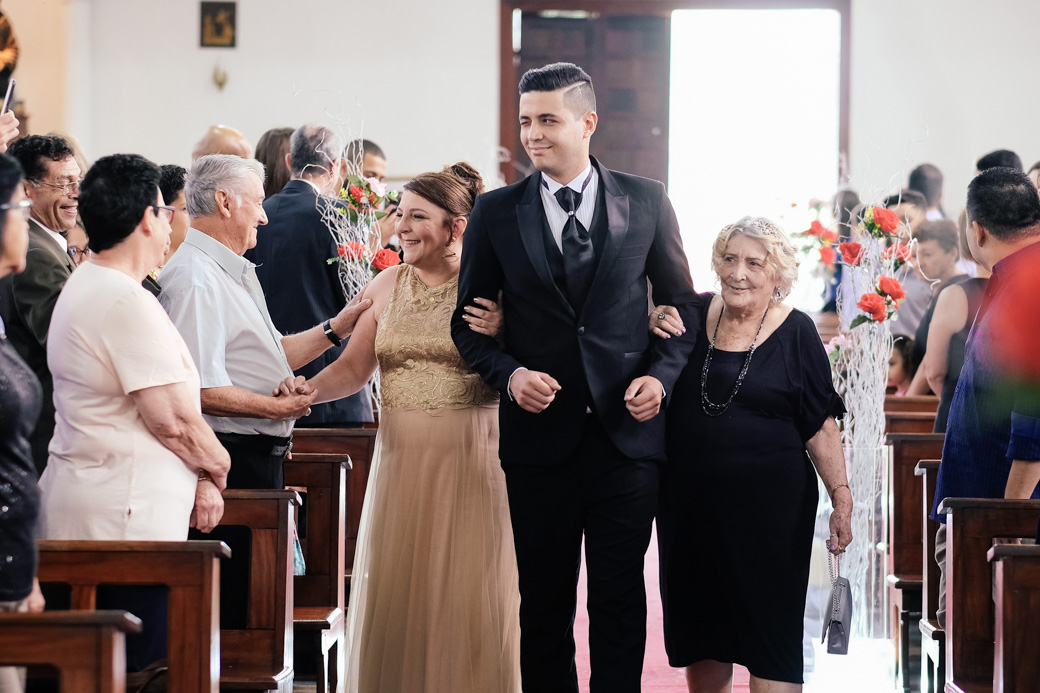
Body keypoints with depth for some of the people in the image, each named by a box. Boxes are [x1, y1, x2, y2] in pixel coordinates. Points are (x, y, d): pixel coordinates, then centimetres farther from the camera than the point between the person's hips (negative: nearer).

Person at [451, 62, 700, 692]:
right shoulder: (496, 213, 4)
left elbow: (683, 304, 10)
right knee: (544, 604, 7)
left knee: (621, 601, 3)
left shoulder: (646, 202, 4)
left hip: (627, 431, 0)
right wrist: (509, 373, -9)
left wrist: (661, 375, -6)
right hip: (541, 434, 1)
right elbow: (468, 321, 9)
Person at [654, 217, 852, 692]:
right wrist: (653, 331, -6)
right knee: (697, 626, 13)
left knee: (769, 628, 0)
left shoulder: (795, 333, -4)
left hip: (768, 505, -4)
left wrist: (841, 497, -11)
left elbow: (821, 425, -4)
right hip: (690, 501, 4)